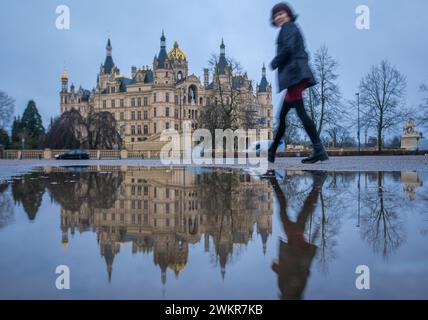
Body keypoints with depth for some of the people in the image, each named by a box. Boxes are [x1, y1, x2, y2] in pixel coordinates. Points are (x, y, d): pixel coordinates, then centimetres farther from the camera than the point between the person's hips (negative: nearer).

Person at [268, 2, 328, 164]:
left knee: (300, 112, -14)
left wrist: (274, 63, -3)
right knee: (282, 115, 12)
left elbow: (287, 48, -17)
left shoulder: (288, 27, -1)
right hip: (296, 76, 10)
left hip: (293, 74, -10)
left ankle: (319, 150, -16)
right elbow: (302, 54, 24)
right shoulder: (293, 29, 28)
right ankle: (271, 153, 18)